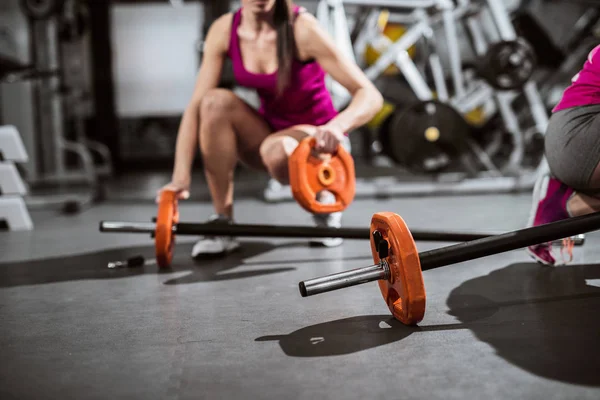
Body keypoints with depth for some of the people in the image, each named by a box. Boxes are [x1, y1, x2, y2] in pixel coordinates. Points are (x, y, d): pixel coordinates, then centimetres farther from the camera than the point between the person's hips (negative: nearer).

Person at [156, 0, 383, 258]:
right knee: (215, 101, -24)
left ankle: (323, 202, -4)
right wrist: (181, 175, -25)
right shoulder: (224, 31, -11)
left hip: (319, 141, -4)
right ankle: (222, 221, -15)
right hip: (271, 131, 4)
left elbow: (370, 96, -25)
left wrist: (338, 126, -46)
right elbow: (196, 105, -14)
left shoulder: (302, 29, -22)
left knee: (276, 149, -38)